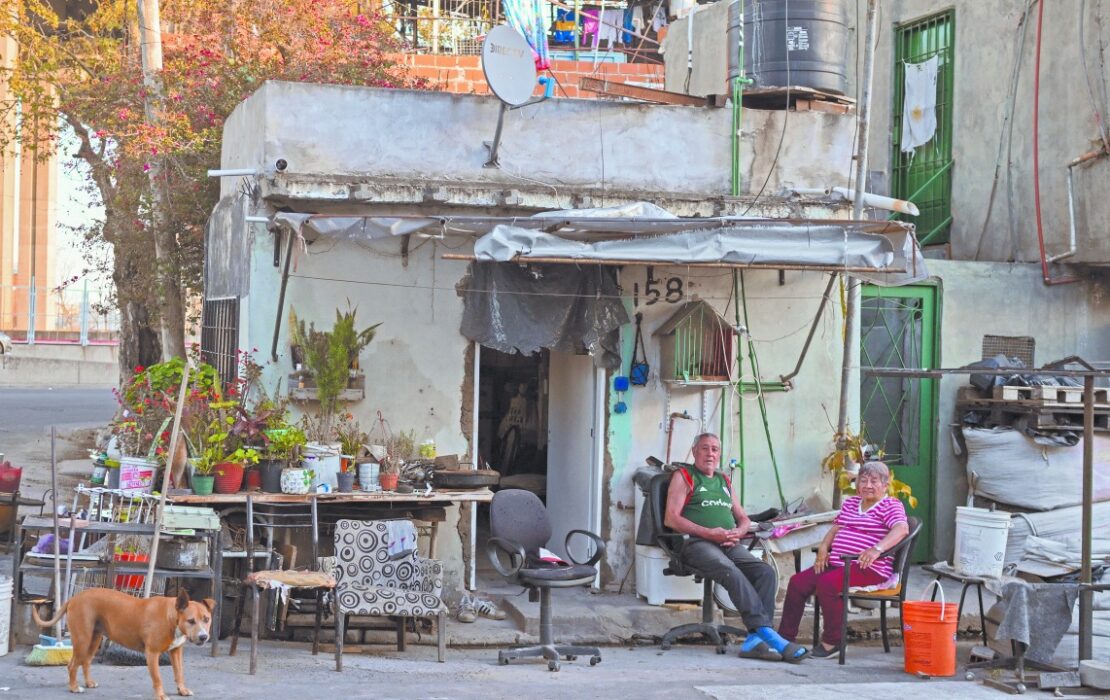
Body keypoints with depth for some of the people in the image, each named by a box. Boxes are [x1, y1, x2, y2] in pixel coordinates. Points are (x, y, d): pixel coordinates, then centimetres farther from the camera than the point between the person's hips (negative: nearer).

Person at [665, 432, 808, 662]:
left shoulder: (724, 481, 30)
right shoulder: (683, 477, 12)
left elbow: (744, 519, 31)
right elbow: (671, 518, -1)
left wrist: (737, 533, 4)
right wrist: (709, 533, -12)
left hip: (730, 545, 6)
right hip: (698, 543, -6)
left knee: (766, 573, -22)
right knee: (731, 572, -35)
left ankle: (755, 640, -33)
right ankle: (766, 631, -41)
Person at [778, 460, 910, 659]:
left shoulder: (891, 505, 0)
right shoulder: (850, 503, 23)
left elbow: (902, 529, -17)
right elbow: (836, 527, 28)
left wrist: (878, 549, -32)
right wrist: (823, 547, 7)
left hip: (869, 568, -8)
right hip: (837, 564, 8)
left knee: (827, 583, -31)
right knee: (798, 582, -7)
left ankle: (833, 642, -20)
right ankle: (785, 637, -1)